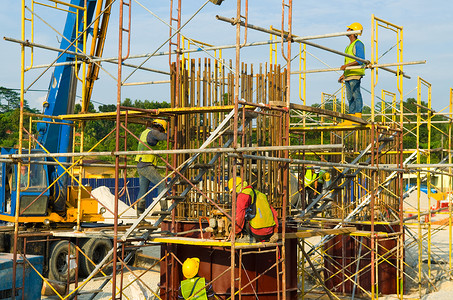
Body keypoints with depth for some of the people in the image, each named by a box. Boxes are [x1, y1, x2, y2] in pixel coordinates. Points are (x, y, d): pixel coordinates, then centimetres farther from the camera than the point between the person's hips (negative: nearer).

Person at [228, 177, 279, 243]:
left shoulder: (242, 195, -3)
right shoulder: (260, 194, 21)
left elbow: (239, 217, -9)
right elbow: (273, 213, 19)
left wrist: (234, 233, 5)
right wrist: (275, 232, 17)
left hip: (257, 233, -7)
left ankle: (249, 237, -2)